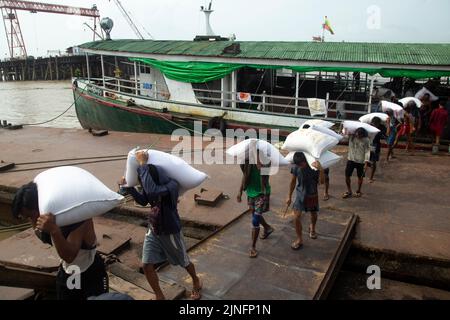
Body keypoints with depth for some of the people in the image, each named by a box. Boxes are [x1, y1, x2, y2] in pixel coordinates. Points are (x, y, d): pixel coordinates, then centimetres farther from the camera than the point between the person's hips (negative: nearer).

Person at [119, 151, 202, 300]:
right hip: (153, 231, 6)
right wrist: (129, 187, -9)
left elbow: (152, 191, -51)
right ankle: (159, 296, 25)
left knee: (184, 262, 16)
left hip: (171, 232, -5)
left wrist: (143, 165, -44)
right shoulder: (154, 185, -11)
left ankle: (196, 281, 49)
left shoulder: (172, 185, -31)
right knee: (146, 265, 3)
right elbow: (143, 200, 7)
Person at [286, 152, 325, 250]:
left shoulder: (314, 166, -22)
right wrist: (289, 196, 4)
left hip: (312, 195, 0)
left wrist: (321, 169, -48)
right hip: (300, 194, 1)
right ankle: (299, 239, 7)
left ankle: (312, 228, 53)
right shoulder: (296, 168, -15)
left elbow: (322, 182, -32)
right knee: (297, 217, -10)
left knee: (313, 214, 20)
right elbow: (293, 181, 0)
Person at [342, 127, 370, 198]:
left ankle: (358, 191, 33)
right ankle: (349, 192, 19)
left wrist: (366, 162, -18)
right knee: (347, 175, 2)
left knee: (360, 176, 12)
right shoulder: (351, 136, -7)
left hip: (361, 161, -2)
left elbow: (367, 151, -12)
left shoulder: (366, 140, -13)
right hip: (351, 160, 2)